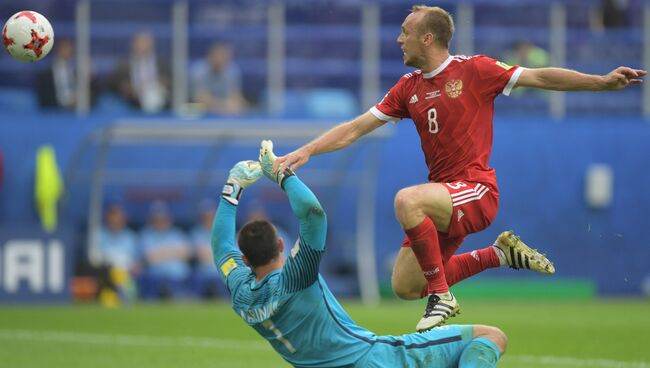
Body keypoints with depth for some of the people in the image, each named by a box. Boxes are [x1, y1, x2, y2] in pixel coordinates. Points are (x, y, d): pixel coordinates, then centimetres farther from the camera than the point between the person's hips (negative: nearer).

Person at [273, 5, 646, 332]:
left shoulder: (474, 70, -6)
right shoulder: (408, 87, 11)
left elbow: (539, 77, -7)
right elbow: (355, 129, 13)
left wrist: (603, 82, -16)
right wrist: (306, 151, 3)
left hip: (476, 191, -8)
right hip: (444, 202, 8)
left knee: (407, 200, -35)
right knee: (405, 287, 4)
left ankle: (442, 296, -21)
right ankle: (502, 253, 16)